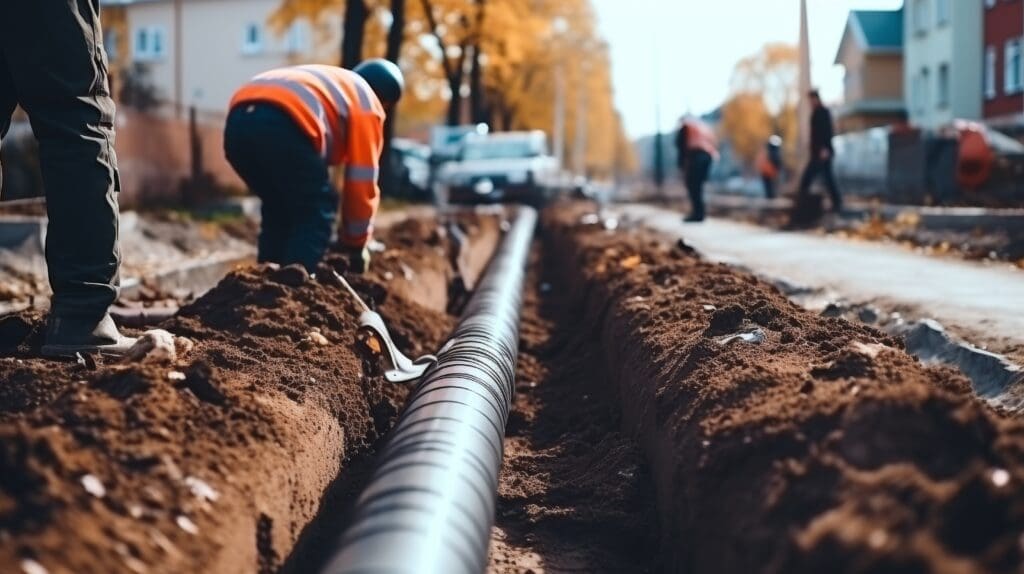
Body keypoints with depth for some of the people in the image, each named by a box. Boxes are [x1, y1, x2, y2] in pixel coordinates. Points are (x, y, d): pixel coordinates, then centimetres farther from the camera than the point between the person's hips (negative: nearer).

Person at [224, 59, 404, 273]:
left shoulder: (328, 82, 43)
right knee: (317, 211, 8)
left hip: (238, 121, 8)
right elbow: (362, 181, 17)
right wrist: (357, 245, 27)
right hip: (280, 125, -8)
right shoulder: (367, 104, 20)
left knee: (277, 210, 24)